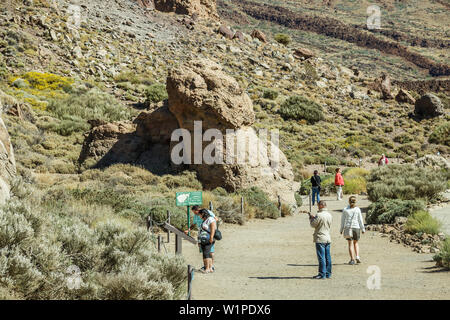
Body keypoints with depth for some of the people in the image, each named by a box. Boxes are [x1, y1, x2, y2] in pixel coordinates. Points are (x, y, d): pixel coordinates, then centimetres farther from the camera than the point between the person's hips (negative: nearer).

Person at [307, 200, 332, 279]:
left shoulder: (319, 215, -16)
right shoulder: (329, 215, 8)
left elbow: (313, 224, -9)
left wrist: (311, 218, 10)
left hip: (320, 239, -7)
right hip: (328, 238, 7)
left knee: (321, 257, -4)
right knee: (327, 257, 10)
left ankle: (322, 274, -3)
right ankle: (328, 273, 14)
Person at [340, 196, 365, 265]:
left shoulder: (345, 210, -1)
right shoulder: (357, 209, -1)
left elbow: (342, 220, 2)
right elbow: (360, 220, 1)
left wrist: (341, 229, 10)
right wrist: (363, 229, 9)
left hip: (348, 228, -1)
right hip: (356, 227, 1)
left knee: (350, 244, 2)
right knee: (356, 243, 18)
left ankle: (352, 259, -4)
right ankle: (357, 256, 3)